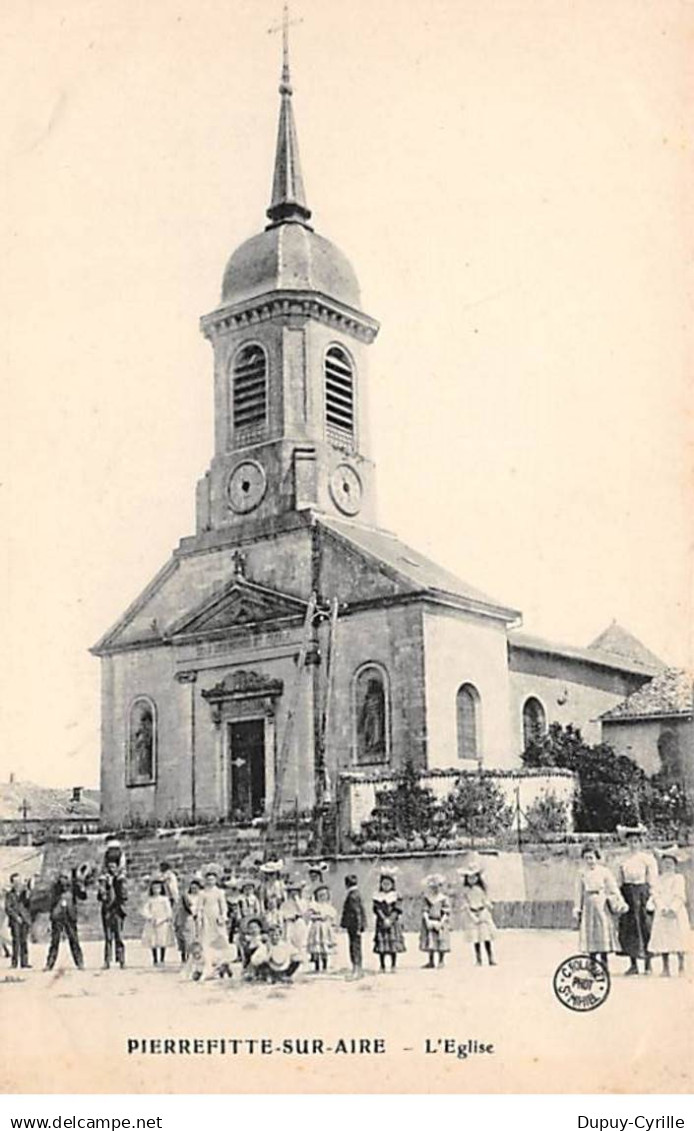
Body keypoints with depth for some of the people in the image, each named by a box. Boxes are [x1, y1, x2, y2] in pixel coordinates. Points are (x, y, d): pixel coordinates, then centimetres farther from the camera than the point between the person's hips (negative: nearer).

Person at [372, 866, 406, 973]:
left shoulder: (396, 896, 3)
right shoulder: (377, 896, 6)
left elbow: (397, 910, -5)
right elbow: (377, 909, -4)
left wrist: (390, 920, -16)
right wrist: (384, 920, -16)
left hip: (393, 923, -1)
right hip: (381, 924, 1)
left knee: (394, 944, -3)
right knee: (381, 945, -1)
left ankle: (393, 966, 4)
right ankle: (382, 967, 6)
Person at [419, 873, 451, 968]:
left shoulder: (444, 899, -4)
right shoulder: (426, 898, 3)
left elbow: (446, 913, -6)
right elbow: (425, 911, 0)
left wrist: (441, 922, -16)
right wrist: (427, 921, -13)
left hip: (441, 923, -2)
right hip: (430, 923, 2)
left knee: (441, 943, -1)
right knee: (430, 942, 2)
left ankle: (441, 961, 10)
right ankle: (430, 961, 11)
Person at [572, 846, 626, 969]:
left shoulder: (604, 872, -1)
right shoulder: (582, 874, 7)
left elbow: (613, 889, -1)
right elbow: (579, 892, 10)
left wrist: (620, 903, -7)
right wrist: (577, 908, 6)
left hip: (602, 905, -3)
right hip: (588, 906, 3)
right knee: (589, 935, 3)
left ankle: (604, 966, 3)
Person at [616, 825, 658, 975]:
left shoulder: (647, 857, 0)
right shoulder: (624, 860, 12)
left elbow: (653, 880, -2)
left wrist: (651, 897, -10)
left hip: (642, 891, -4)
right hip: (627, 893, 4)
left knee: (645, 926, -4)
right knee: (628, 927, 2)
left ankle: (648, 964, 4)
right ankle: (633, 964, 9)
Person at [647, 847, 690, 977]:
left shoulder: (679, 878, 4)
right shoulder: (659, 880, 13)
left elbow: (679, 896, -5)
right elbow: (655, 895, 3)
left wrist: (673, 909, -17)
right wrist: (662, 909, -12)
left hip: (676, 914, -2)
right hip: (662, 914, 3)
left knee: (679, 940, -6)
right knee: (662, 941, -3)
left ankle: (681, 966, 4)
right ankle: (666, 968, 3)